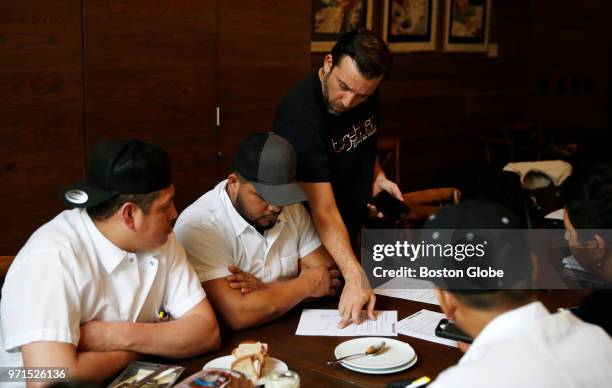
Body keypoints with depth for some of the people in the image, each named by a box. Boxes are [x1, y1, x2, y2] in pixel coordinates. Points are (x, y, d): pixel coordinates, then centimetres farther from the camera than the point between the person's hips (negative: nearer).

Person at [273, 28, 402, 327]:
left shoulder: (366, 94, -8)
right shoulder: (301, 115, -31)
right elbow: (324, 210, -36)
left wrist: (377, 175, -4)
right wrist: (355, 276, -44)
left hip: (352, 235, 7)